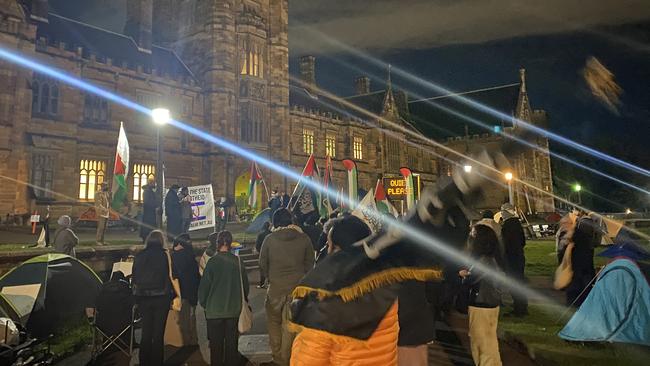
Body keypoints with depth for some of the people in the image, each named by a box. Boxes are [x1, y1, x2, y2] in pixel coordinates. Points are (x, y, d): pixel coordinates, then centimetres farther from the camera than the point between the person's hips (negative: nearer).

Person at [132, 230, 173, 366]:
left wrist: (137, 297, 13)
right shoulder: (164, 255, -8)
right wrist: (173, 295, -5)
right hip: (161, 297, -3)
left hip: (143, 298, 3)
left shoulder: (139, 256, 4)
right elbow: (170, 277, -11)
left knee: (146, 332, 14)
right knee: (158, 333, 5)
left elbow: (134, 278, 7)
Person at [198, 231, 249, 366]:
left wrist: (203, 303, 8)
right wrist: (242, 301, 19)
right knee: (232, 342, 13)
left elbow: (204, 284, -8)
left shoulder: (213, 261, -13)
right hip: (234, 309, 2)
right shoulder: (238, 261, -5)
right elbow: (245, 284, 4)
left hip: (215, 310, -2)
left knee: (216, 344, 10)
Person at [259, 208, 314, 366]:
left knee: (274, 322, 17)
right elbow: (309, 263, 1)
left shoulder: (269, 239, -7)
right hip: (297, 287, 1)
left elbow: (262, 264, 1)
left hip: (275, 287, 0)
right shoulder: (304, 238, -5)